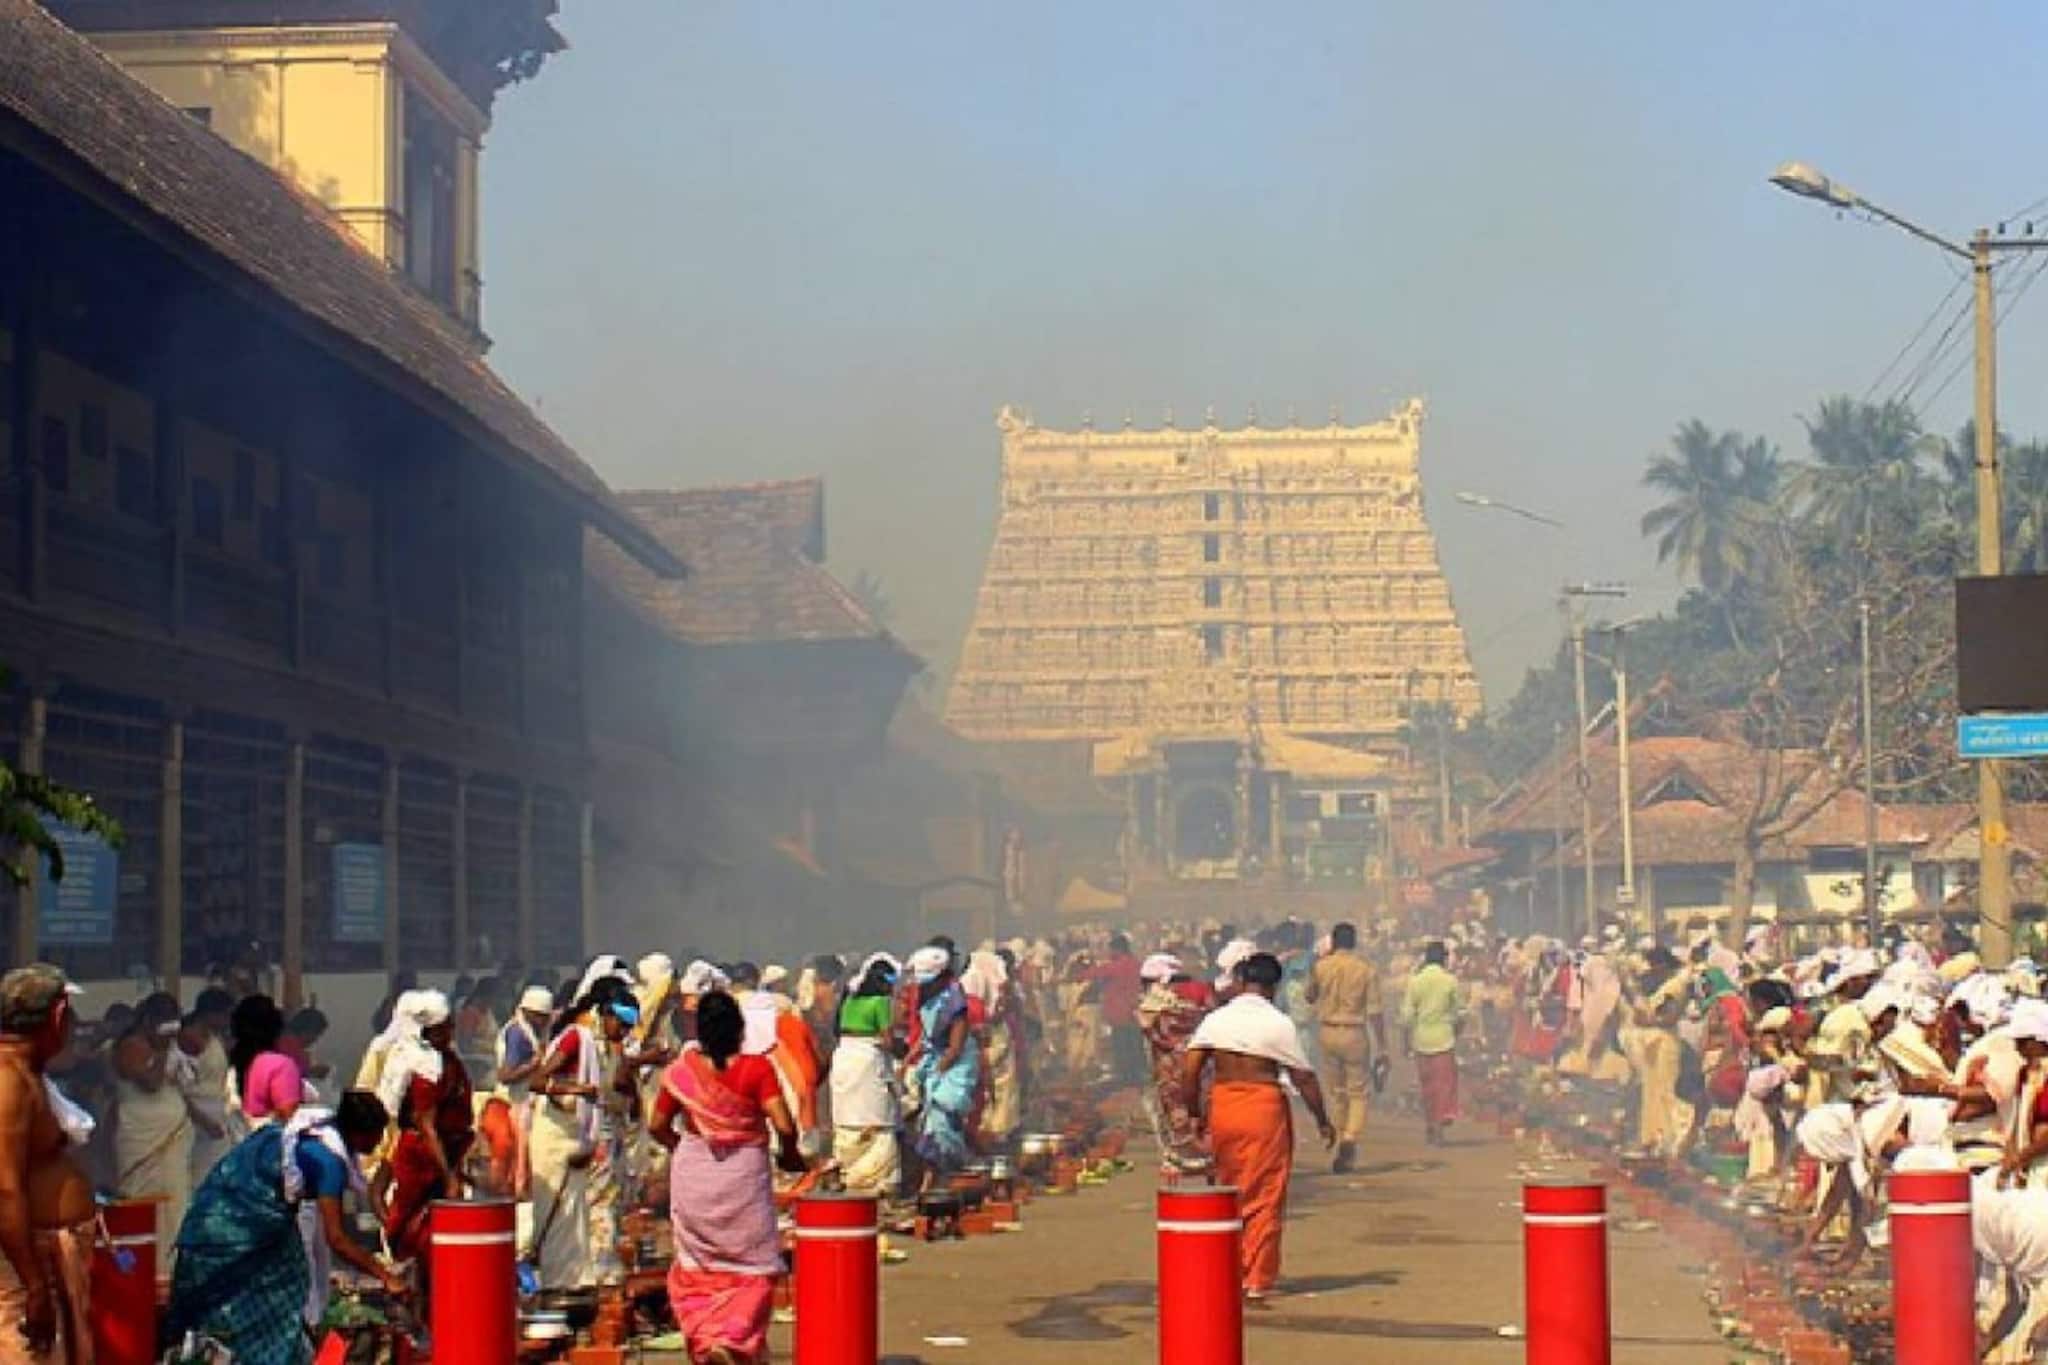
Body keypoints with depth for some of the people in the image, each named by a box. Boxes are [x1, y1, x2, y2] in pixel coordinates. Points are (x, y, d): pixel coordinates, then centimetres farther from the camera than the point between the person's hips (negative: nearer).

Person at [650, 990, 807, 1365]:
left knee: (696, 1271, 19)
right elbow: (784, 1126, -18)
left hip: (692, 1178, 3)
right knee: (753, 1270, 11)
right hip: (744, 1177, -2)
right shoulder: (756, 1068, -12)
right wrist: (789, 1155, 2)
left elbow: (657, 1126, 5)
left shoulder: (681, 1071, -3)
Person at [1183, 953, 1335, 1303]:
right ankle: (1258, 1281, 6)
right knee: (1265, 1198, 5)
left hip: (1222, 1105, 4)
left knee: (1229, 1195, 17)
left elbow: (1189, 1073, 1)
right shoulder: (1279, 1024, -7)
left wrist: (1194, 1116, 12)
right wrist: (1323, 1120, 7)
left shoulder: (1215, 1020, 3)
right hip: (1264, 1108, -4)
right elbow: (1303, 1077, -4)